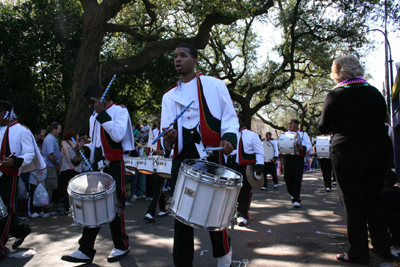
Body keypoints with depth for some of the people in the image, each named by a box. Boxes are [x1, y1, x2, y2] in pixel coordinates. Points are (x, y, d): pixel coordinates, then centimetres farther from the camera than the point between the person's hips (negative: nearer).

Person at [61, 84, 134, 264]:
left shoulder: (119, 110, -4)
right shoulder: (93, 118, 19)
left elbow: (118, 135, -21)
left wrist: (102, 114, -19)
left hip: (114, 166, -7)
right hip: (97, 167, 7)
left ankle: (122, 246, 15)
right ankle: (85, 250, 8)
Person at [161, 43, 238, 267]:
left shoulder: (215, 85, 8)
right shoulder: (169, 96, 18)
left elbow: (230, 117, 4)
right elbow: (166, 131, 13)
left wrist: (229, 138, -15)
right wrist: (169, 139, -11)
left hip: (210, 153, -3)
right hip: (182, 158, 3)